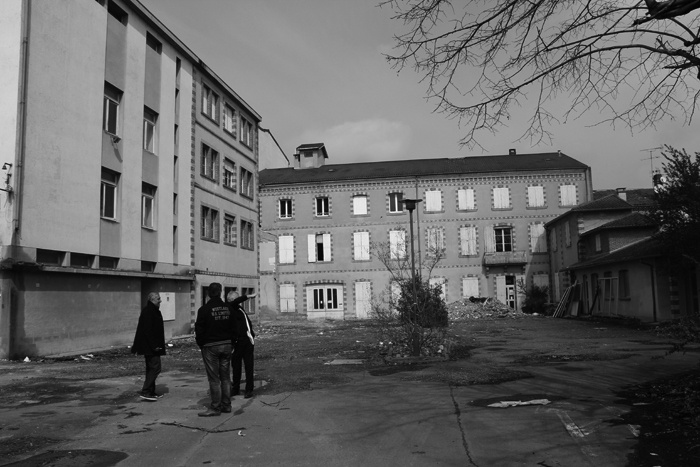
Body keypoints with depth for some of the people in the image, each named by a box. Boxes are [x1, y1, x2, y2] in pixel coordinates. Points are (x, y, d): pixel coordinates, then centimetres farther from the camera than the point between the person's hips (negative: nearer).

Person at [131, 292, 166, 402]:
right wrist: (154, 345, -23)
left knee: (151, 369, 14)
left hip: (151, 347, 11)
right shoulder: (148, 311, -16)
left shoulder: (153, 310, 16)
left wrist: (156, 344, 19)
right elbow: (148, 330, -22)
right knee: (155, 368, -10)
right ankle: (145, 392, -9)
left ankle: (151, 393, 20)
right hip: (150, 347, -11)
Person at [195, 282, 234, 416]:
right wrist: (229, 341, 13)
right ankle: (226, 405, 17)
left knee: (214, 378, 0)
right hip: (226, 345, 5)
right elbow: (233, 327, 7)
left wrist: (201, 345, 5)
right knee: (225, 377, 12)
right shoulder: (228, 308, 4)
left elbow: (199, 330, -9)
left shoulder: (204, 309, -11)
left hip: (210, 346, -5)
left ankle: (215, 408, 3)